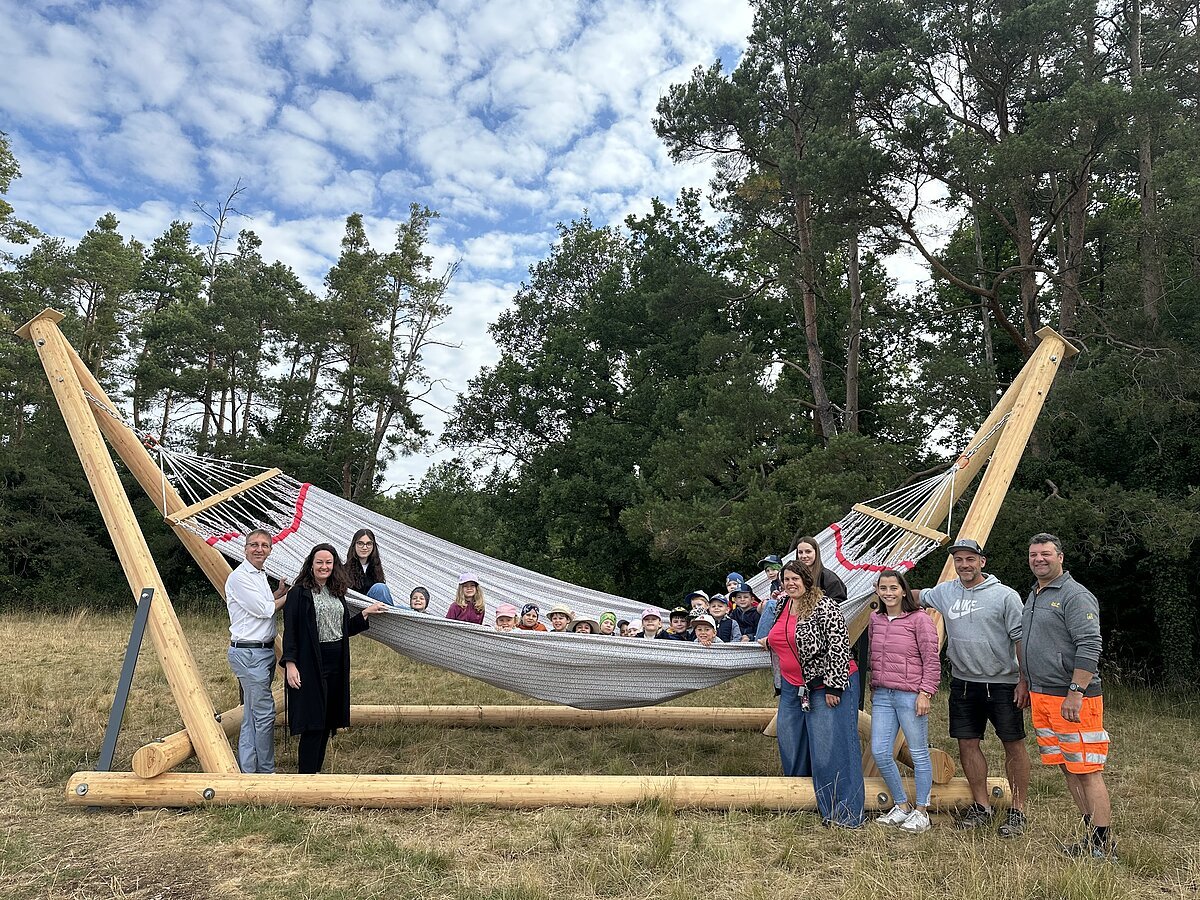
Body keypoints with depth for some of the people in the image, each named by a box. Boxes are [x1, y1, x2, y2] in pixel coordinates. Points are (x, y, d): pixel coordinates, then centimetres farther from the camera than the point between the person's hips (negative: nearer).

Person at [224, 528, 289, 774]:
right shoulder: (239, 577, -13)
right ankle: (266, 771, 3)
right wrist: (288, 596, -3)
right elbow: (263, 609, -15)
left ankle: (248, 770, 18)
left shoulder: (261, 575, 16)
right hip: (248, 653, -9)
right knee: (264, 712, -7)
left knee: (252, 714, 12)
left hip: (265, 650, 9)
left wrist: (279, 592, 8)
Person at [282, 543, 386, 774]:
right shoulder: (299, 593, -6)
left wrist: (365, 613, 10)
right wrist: (290, 663, -17)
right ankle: (306, 774, 4)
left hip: (336, 664, 7)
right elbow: (290, 630, -10)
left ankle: (315, 770, 22)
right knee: (313, 721, -5)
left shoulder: (337, 593, 14)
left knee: (327, 720, 11)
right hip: (311, 664, -7)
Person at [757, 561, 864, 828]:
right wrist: (768, 640, 9)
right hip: (792, 686, 8)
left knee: (831, 747, -6)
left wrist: (833, 687, -20)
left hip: (828, 685, -8)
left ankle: (845, 814, 4)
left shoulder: (824, 607, -15)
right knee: (789, 743, 14)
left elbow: (839, 646, -19)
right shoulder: (780, 605, 9)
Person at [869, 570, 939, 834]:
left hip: (910, 695, -6)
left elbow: (932, 659, -8)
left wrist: (925, 693, -12)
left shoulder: (919, 619, -8)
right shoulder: (875, 619, 9)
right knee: (879, 752, 4)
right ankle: (902, 806, 22)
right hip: (882, 695, 6)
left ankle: (921, 811, 19)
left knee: (919, 753, 5)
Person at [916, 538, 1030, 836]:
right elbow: (917, 596, 24)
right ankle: (982, 807, 21)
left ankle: (1018, 810, 16)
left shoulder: (1005, 596, -9)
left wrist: (1024, 680, -11)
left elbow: (1021, 640, -9)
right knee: (967, 744, 8)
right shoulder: (944, 592, 4)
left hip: (1002, 684, -4)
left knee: (1013, 744, 4)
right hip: (963, 684, 5)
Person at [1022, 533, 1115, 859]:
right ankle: (1092, 837, 22)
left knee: (1086, 770, -5)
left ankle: (1104, 847, 2)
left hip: (1073, 698, -9)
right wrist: (1028, 687, 23)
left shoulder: (1076, 596, -11)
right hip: (1041, 696, 9)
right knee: (1068, 769, 13)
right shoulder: (1033, 595, 17)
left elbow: (1089, 647, -18)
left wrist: (1075, 693, -23)